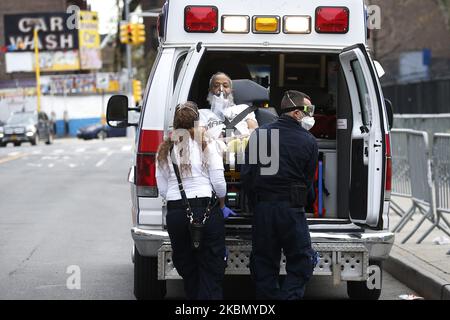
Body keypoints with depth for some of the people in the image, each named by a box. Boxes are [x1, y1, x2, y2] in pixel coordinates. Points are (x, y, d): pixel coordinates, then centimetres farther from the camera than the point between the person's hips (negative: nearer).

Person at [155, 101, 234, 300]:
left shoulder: (164, 150, 8)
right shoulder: (206, 144, -1)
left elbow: (162, 190, 6)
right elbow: (219, 182, -3)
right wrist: (222, 205, 12)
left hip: (175, 213, 3)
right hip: (206, 209, -3)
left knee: (186, 268, 14)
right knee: (211, 270, 2)